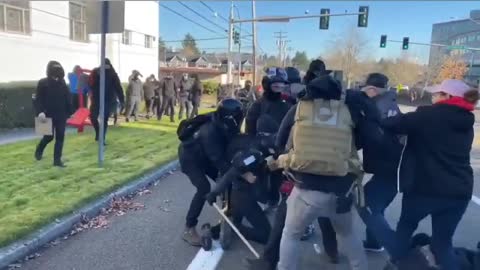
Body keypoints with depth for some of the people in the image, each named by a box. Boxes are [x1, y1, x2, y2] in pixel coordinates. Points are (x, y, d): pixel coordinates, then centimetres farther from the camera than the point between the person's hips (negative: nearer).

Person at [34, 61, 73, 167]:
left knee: (60, 137, 2)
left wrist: (70, 112, 4)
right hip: (48, 115, -3)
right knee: (49, 136, 2)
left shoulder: (62, 83, 6)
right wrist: (40, 111, -20)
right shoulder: (43, 83, -4)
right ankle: (39, 150, 34)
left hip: (61, 115, 3)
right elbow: (39, 99, -8)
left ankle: (57, 160, 9)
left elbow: (68, 98, 7)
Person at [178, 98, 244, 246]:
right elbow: (219, 161, -43)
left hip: (205, 156, 8)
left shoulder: (224, 126, -17)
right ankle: (188, 229, -12)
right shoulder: (210, 131, -40)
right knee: (204, 188, -22)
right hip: (190, 157, -8)